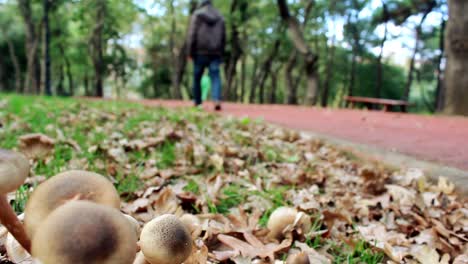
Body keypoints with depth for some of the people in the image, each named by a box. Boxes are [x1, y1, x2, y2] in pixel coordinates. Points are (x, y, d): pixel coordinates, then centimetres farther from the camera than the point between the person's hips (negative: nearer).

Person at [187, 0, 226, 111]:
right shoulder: (220, 17, 14)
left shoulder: (197, 15, 2)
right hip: (215, 53, 2)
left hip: (201, 52, -2)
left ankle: (197, 102, 16)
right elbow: (223, 37, 13)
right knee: (215, 77, -5)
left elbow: (192, 35, -6)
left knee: (197, 78, 10)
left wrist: (191, 52, -3)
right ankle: (217, 100, -25)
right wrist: (221, 54, 17)